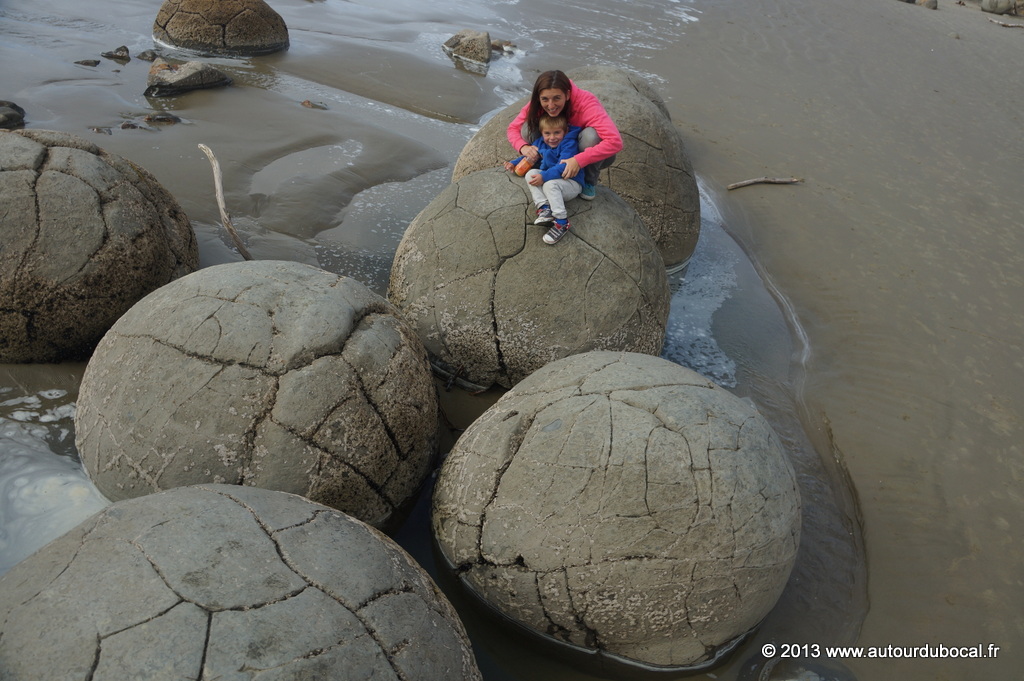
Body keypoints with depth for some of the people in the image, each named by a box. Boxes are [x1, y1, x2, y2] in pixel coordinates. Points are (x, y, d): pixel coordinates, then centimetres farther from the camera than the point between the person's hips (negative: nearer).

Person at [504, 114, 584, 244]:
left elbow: (563, 167, -30)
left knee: (550, 184, -36)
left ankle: (562, 222, -34)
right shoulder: (540, 142, 5)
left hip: (572, 183, -8)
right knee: (530, 174, -13)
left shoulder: (569, 144, -19)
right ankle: (544, 207, -25)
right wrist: (514, 163, 10)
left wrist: (544, 177, -36)